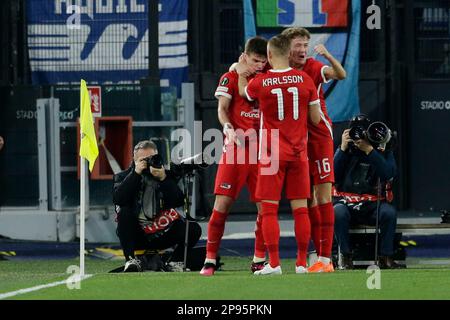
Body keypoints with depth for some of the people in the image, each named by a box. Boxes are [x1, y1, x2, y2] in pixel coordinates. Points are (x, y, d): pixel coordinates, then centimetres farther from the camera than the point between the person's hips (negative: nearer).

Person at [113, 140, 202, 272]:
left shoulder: (167, 176, 5)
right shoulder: (124, 177, 2)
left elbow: (179, 201, -10)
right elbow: (117, 199, -19)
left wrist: (163, 179, -20)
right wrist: (136, 173, -20)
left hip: (160, 234, 2)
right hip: (135, 235, -2)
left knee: (194, 229, -19)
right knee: (124, 213, -31)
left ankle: (175, 262, 0)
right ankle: (131, 260, -27)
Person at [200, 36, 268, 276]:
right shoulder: (231, 78, 3)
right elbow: (222, 109, -3)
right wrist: (229, 128, -21)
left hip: (261, 148, 3)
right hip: (235, 148, -3)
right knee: (223, 202, -8)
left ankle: (259, 260, 10)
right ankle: (210, 260, -4)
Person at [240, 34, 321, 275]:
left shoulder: (260, 82, -7)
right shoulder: (305, 80, -2)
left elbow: (244, 91, 17)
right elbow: (316, 119, 4)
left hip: (272, 153, -3)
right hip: (299, 153, 3)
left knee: (269, 209, 0)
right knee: (300, 208, 6)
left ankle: (274, 264, -5)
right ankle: (302, 263, 6)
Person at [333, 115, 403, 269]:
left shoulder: (383, 152, 8)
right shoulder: (346, 151, 11)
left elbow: (388, 174, -13)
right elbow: (332, 176, -4)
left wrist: (369, 150, -18)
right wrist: (342, 148, -9)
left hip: (373, 205, 0)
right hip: (346, 203, 0)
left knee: (389, 212, -32)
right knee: (338, 212, -34)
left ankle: (386, 257, -23)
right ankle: (346, 257, -26)